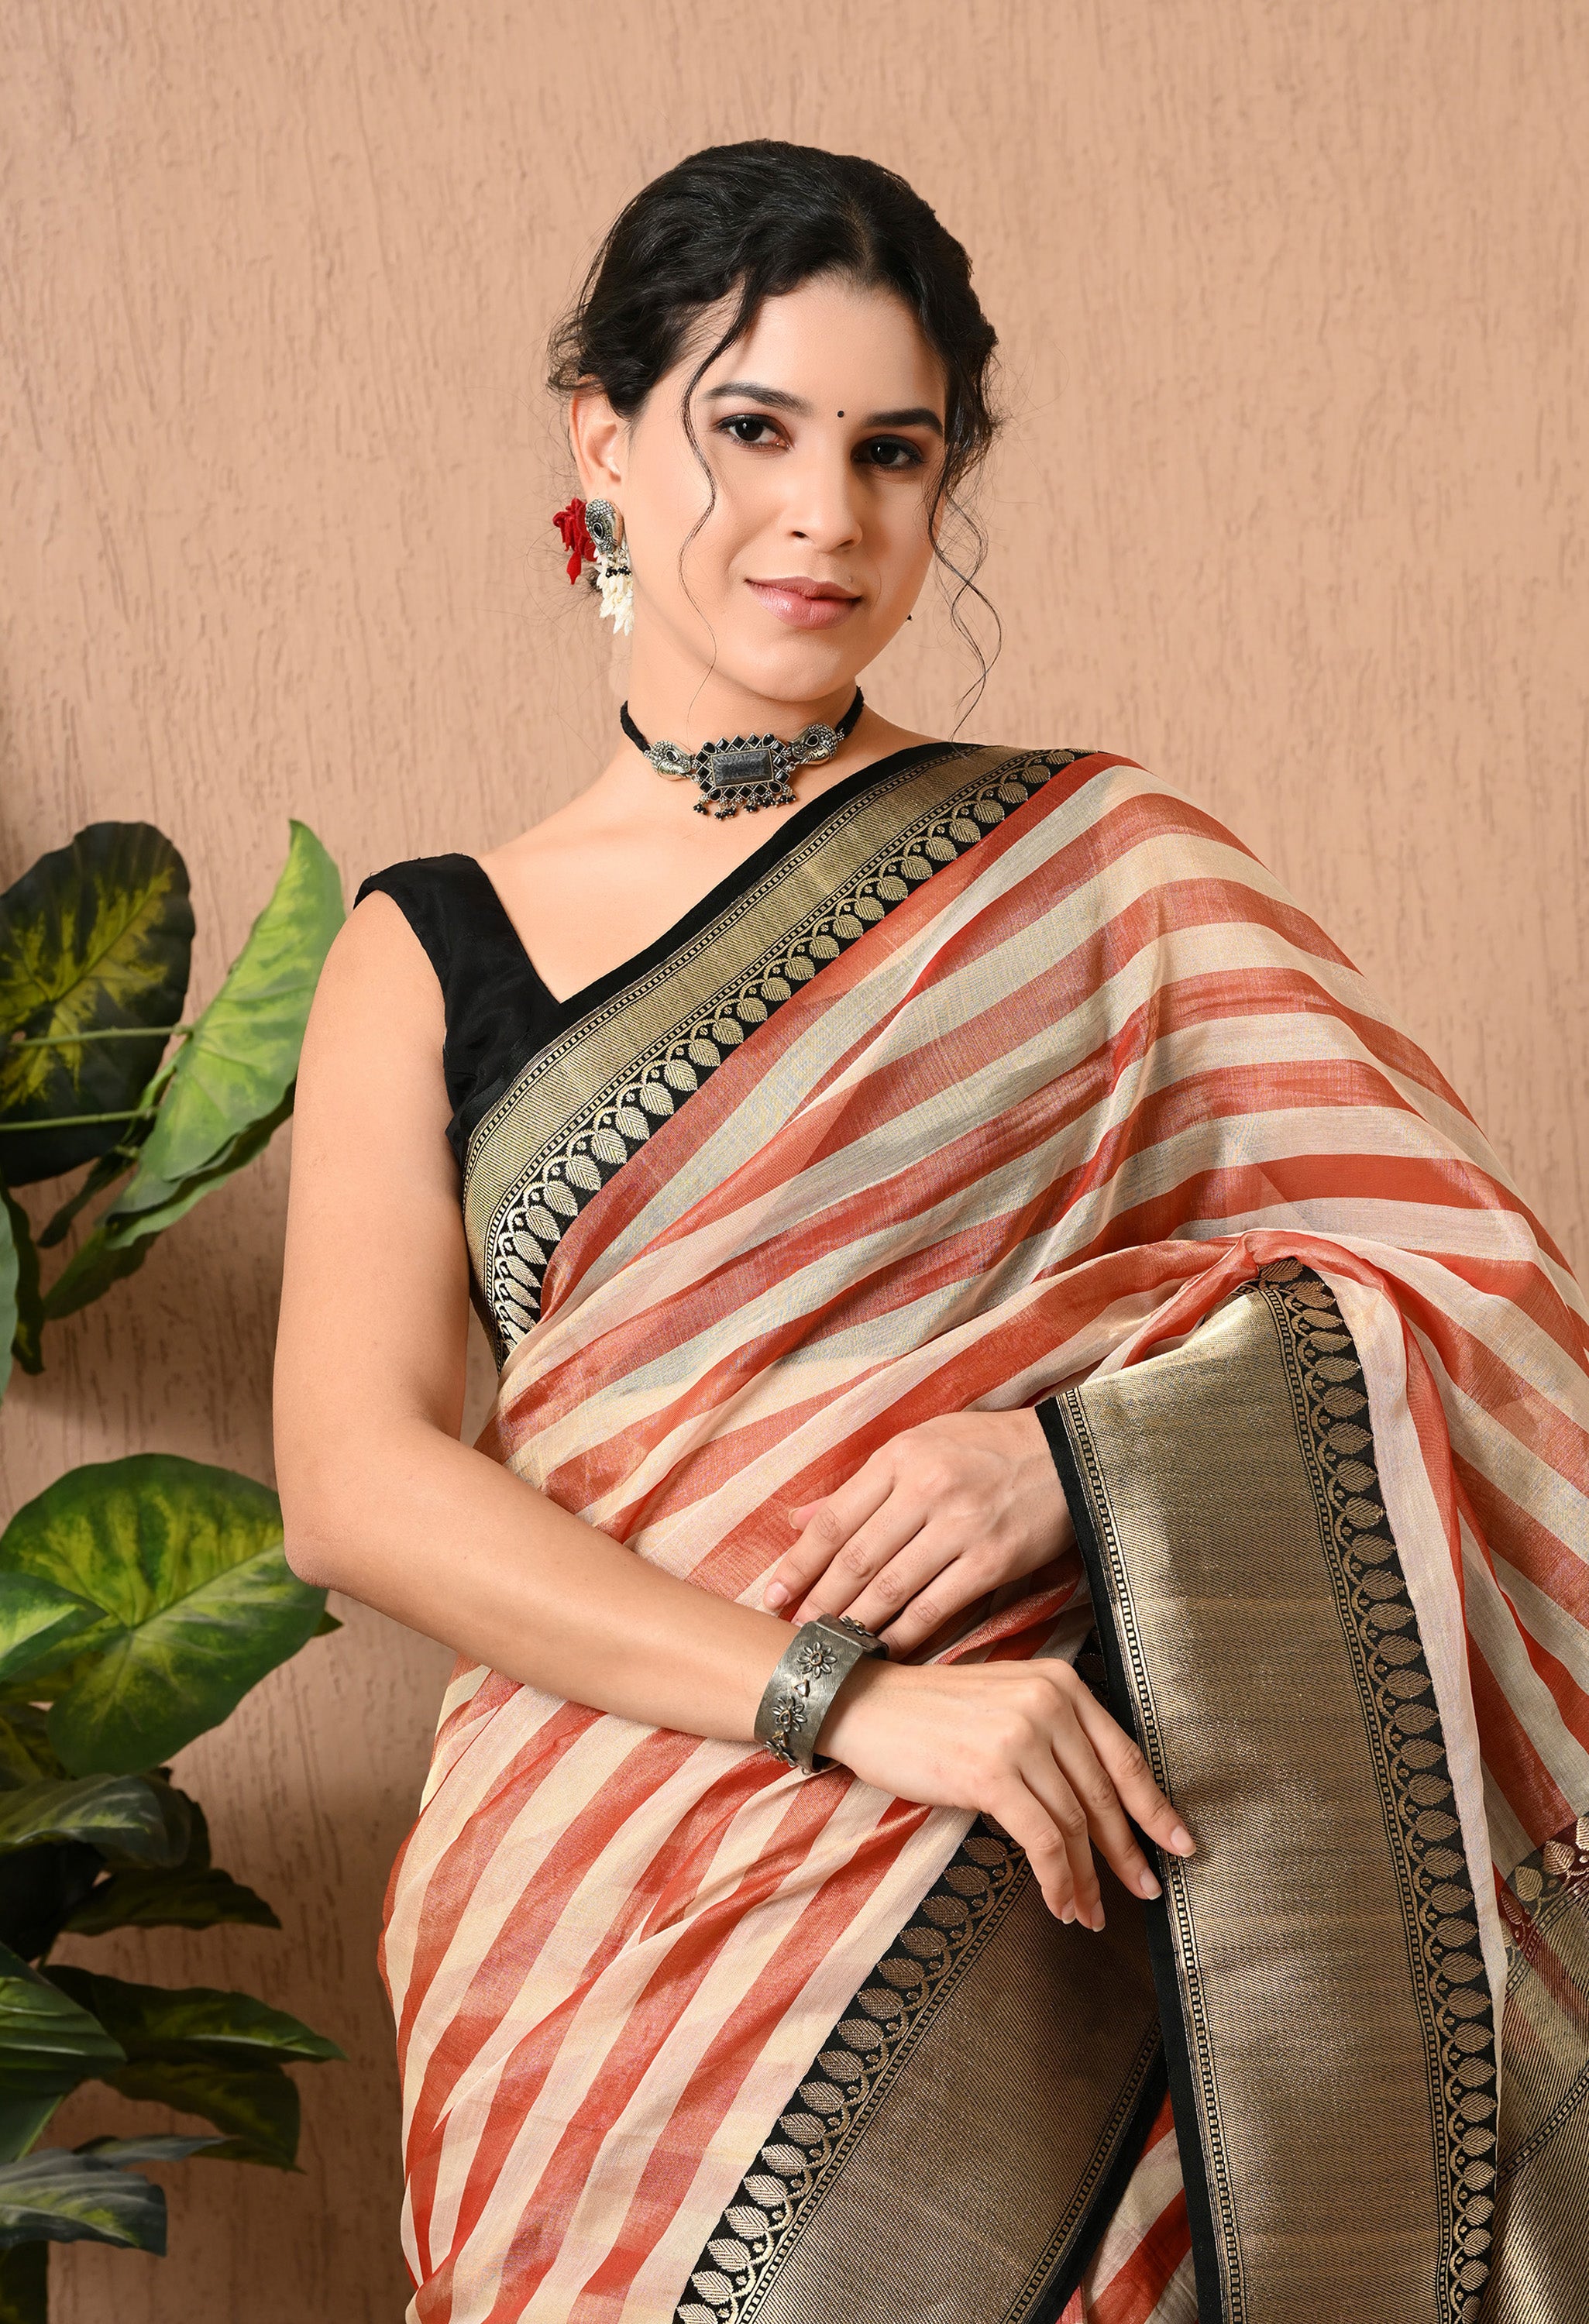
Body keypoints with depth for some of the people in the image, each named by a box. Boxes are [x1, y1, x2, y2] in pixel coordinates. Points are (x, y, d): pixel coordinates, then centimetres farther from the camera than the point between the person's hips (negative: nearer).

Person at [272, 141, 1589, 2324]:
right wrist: (838, 1695, -15)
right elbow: (354, 1480, -3)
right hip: (621, 1903, 0)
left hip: (1051, 1902, 0)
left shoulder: (1101, 869, 8)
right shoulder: (434, 954, 8)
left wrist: (1072, 1450, -15)